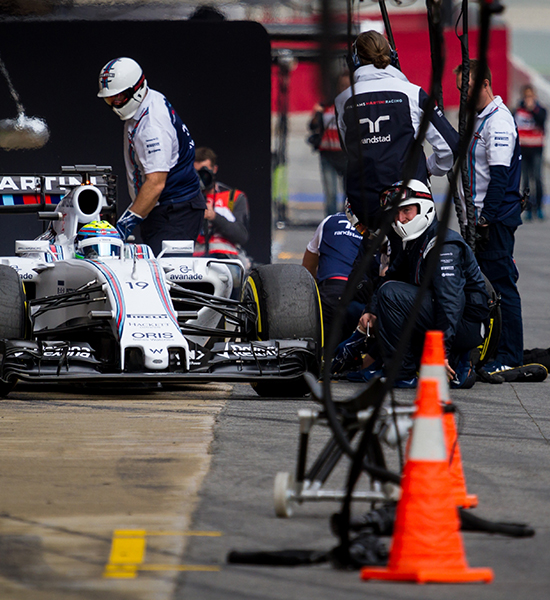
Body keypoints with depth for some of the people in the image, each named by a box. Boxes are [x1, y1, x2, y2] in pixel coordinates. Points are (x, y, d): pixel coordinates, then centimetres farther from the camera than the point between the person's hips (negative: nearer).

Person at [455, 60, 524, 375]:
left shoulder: (499, 121, -15)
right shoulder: (479, 118, 17)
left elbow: (500, 175, -20)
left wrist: (487, 218, -21)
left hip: (496, 219, -10)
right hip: (481, 218, 10)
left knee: (502, 284, -8)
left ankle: (511, 357, -5)